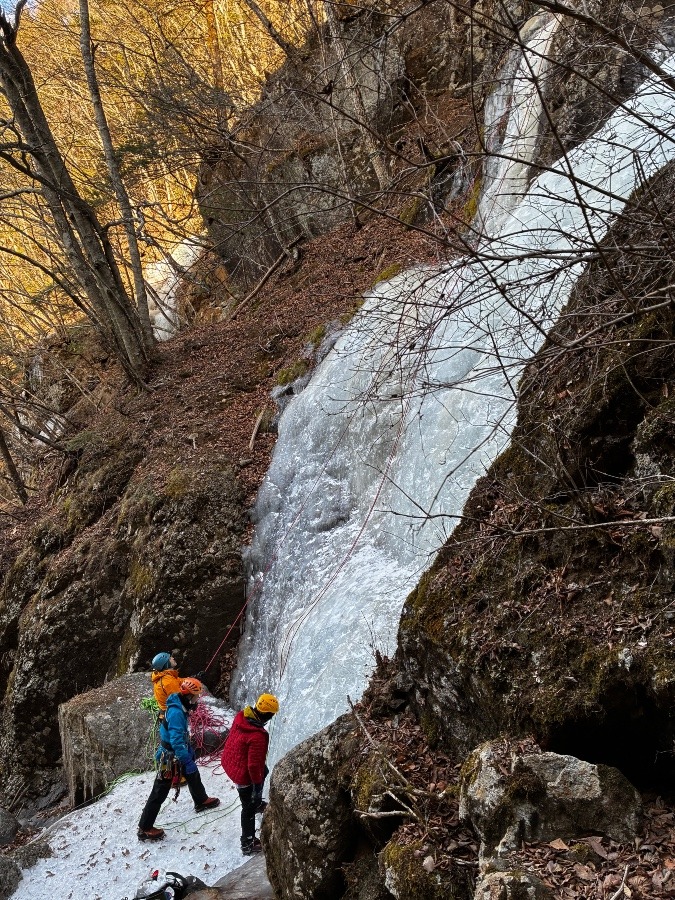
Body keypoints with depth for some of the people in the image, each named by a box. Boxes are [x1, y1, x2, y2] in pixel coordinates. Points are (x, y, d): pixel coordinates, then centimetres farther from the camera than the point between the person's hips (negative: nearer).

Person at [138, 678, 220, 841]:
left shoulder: (181, 708, 1)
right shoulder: (176, 713, -30)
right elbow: (176, 740, -33)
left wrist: (189, 751, 24)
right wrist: (187, 761, -31)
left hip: (179, 753, 10)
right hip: (170, 758, -10)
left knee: (193, 775, 28)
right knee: (160, 792, -2)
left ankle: (201, 801, 53)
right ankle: (144, 829, 7)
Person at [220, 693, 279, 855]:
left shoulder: (241, 716, -13)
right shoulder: (258, 736, -37)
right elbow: (254, 765, -30)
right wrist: (257, 785, -14)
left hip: (228, 761, 8)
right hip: (242, 774, -8)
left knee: (263, 771, 35)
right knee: (249, 808, 11)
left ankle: (256, 803, 57)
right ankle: (248, 844, 27)